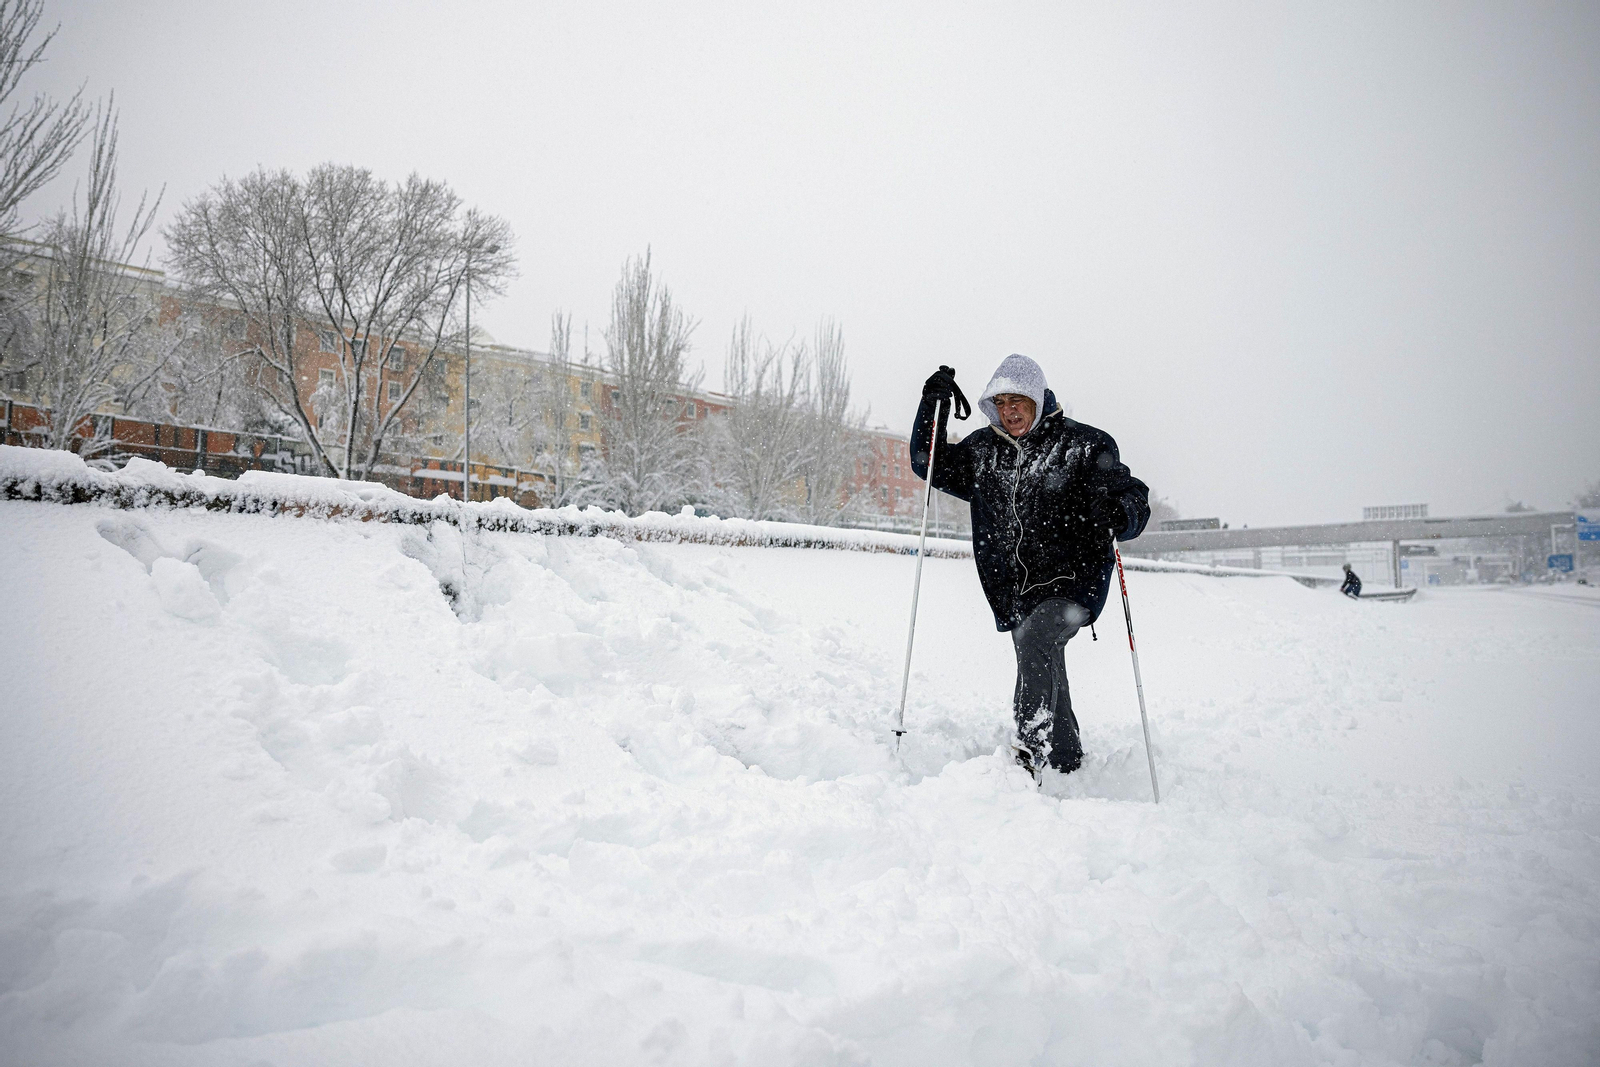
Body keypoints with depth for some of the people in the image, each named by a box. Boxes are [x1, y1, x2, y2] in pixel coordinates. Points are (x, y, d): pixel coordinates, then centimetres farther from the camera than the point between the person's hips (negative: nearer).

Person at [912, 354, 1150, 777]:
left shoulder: (1084, 445, -5)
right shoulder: (982, 449, 8)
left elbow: (1134, 498, -7)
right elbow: (930, 465, 13)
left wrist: (1118, 514, -33)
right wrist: (934, 404, 0)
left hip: (1072, 583, -5)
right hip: (1014, 592, 5)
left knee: (1033, 637, -32)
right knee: (1045, 675, 15)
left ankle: (1030, 750, -34)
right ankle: (1068, 765, 35)